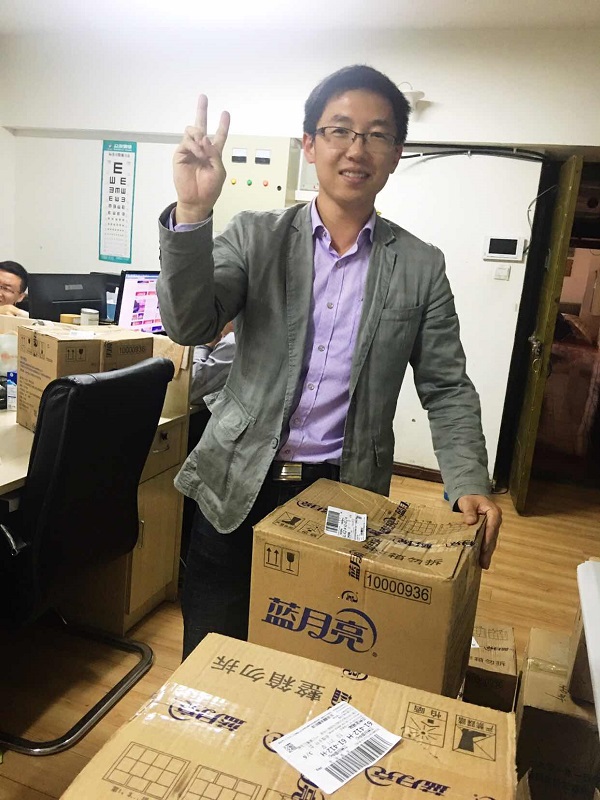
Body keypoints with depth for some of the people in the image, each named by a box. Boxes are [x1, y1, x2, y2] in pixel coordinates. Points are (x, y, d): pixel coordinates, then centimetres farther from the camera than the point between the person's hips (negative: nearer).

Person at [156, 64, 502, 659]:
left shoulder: (421, 267, 2)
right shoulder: (256, 236, 0)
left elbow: (447, 390, 4)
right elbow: (189, 326, -11)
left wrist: (470, 485, -9)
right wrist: (191, 212, -25)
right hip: (238, 486, 1)